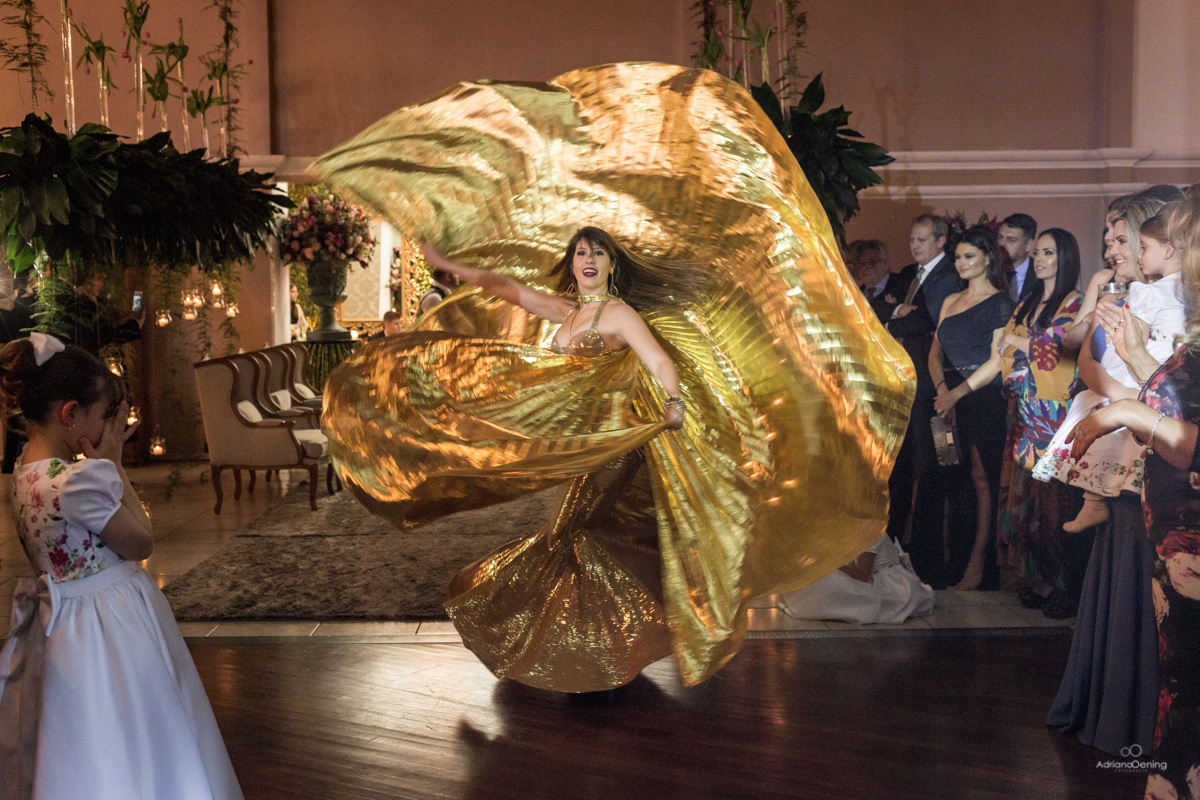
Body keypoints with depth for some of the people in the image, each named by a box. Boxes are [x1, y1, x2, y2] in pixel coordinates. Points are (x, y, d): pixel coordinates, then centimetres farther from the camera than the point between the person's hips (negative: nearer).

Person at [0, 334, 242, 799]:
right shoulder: (76, 480, -28)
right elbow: (142, 542, -14)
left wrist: (104, 462, 3)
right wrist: (113, 462, -13)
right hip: (108, 630, -9)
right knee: (120, 761, 7)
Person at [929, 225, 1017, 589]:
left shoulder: (1000, 303, -1)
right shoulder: (951, 301, 18)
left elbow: (997, 361, -8)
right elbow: (936, 351, 15)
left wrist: (957, 393, -13)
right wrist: (941, 387, -3)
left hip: (984, 399, -6)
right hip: (949, 399, 6)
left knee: (981, 478, -7)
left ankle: (977, 566, -6)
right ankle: (951, 559, 8)